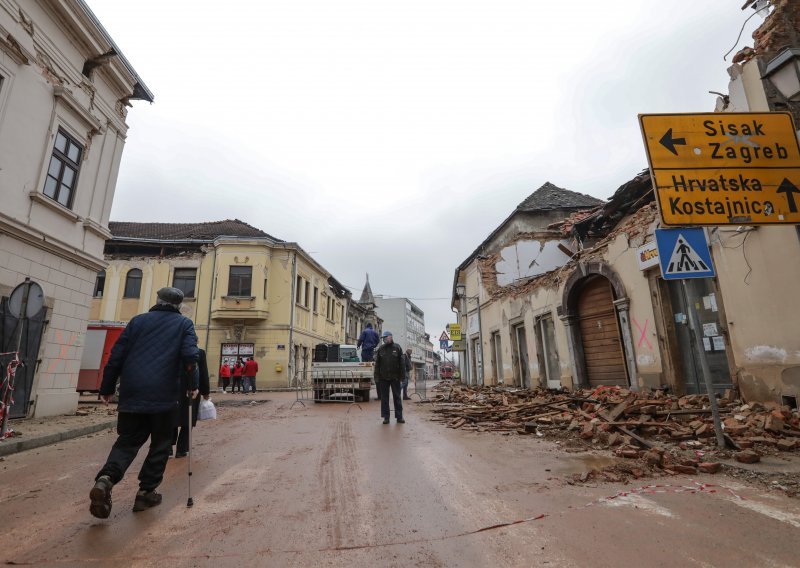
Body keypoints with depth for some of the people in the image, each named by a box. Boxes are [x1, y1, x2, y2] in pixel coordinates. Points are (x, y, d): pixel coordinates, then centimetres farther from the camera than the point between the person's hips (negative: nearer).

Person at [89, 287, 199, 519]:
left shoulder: (138, 320, 12)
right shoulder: (184, 323, 4)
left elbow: (116, 356, 9)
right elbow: (190, 356, -11)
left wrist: (107, 388, 17)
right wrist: (192, 385, 1)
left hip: (132, 394, 3)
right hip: (164, 396, -3)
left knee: (127, 441, 14)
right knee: (160, 445, 13)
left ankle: (106, 478, -9)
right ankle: (146, 492, 15)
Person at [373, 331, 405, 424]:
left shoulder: (397, 348, 1)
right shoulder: (380, 349, 5)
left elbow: (402, 363, 0)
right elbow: (377, 364, 5)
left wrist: (402, 376, -5)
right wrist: (377, 377, 0)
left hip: (395, 377, -2)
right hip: (383, 378, 2)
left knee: (397, 397, 6)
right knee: (384, 398, 6)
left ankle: (399, 417, 13)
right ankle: (386, 417, 14)